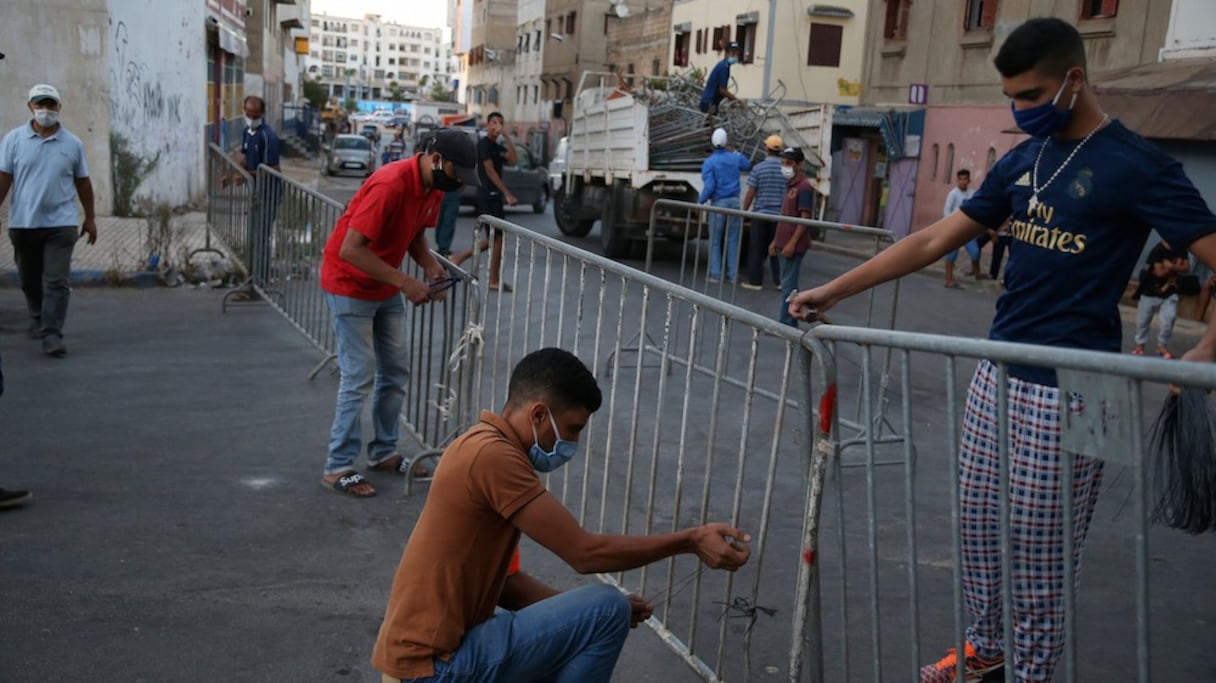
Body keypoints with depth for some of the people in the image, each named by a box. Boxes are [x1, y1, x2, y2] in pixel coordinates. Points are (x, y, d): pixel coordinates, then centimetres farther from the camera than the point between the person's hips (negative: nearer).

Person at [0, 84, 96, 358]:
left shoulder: (72, 143, 3)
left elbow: (82, 182, 10)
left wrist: (90, 218, 13)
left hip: (60, 224, -1)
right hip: (22, 223, 2)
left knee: (57, 282, -9)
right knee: (29, 279, 16)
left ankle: (52, 335, -9)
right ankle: (38, 320, 38)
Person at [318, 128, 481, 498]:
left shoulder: (434, 187, -3)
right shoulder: (390, 185, -30)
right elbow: (349, 250, -31)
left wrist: (431, 265, -8)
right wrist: (404, 282, -32)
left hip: (386, 288, 9)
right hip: (350, 287, -8)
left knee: (396, 370, 11)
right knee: (359, 377, -7)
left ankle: (383, 452, 24)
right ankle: (337, 467, 3)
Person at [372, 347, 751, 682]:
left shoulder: (486, 449, 11)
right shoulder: (493, 457, -20)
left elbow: (504, 580, 13)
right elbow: (584, 553, -20)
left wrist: (591, 614, 5)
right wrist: (690, 542, -13)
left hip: (424, 651, 10)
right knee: (608, 611, -11)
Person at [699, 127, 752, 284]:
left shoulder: (709, 162, -9)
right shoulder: (735, 158, 5)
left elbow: (709, 187, -16)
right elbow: (748, 166, 28)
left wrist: (701, 201, -2)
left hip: (718, 203, -4)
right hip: (734, 201, 4)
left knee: (715, 241, 5)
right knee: (733, 240, 8)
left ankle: (715, 275, 2)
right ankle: (732, 275, 10)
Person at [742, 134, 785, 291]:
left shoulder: (758, 169, -7)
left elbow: (750, 194, -6)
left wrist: (744, 211, 6)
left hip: (761, 214, -2)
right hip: (780, 215, 2)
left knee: (756, 249, 6)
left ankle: (755, 281, 8)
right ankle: (779, 281, 13)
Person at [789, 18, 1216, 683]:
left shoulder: (1137, 166, -10)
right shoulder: (1020, 161, 9)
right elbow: (933, 241, 10)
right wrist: (834, 290, 5)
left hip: (1068, 393, -7)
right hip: (996, 373, 7)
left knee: (1039, 552, 3)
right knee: (977, 525, 15)